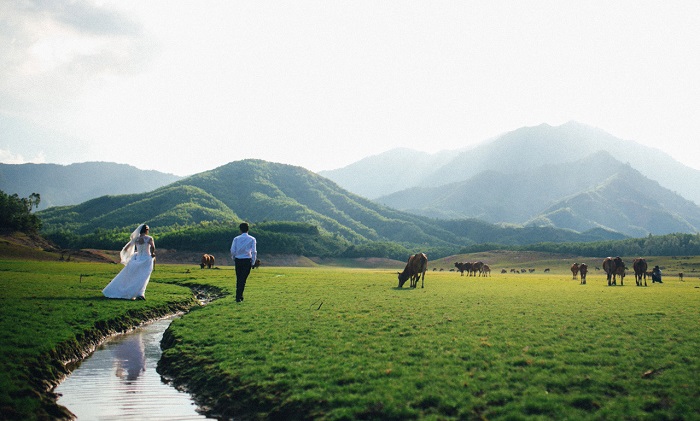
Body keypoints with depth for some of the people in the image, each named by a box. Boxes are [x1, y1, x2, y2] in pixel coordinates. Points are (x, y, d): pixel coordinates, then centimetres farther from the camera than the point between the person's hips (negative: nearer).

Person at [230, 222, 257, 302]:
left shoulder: (236, 239, 3)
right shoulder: (252, 239, -1)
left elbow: (232, 251, -2)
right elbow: (254, 251, -6)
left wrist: (234, 259, 12)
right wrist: (253, 262, 1)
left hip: (238, 260, 2)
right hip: (247, 260, -2)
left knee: (239, 279, 15)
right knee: (243, 279, 0)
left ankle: (239, 296, 22)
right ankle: (238, 297, -6)